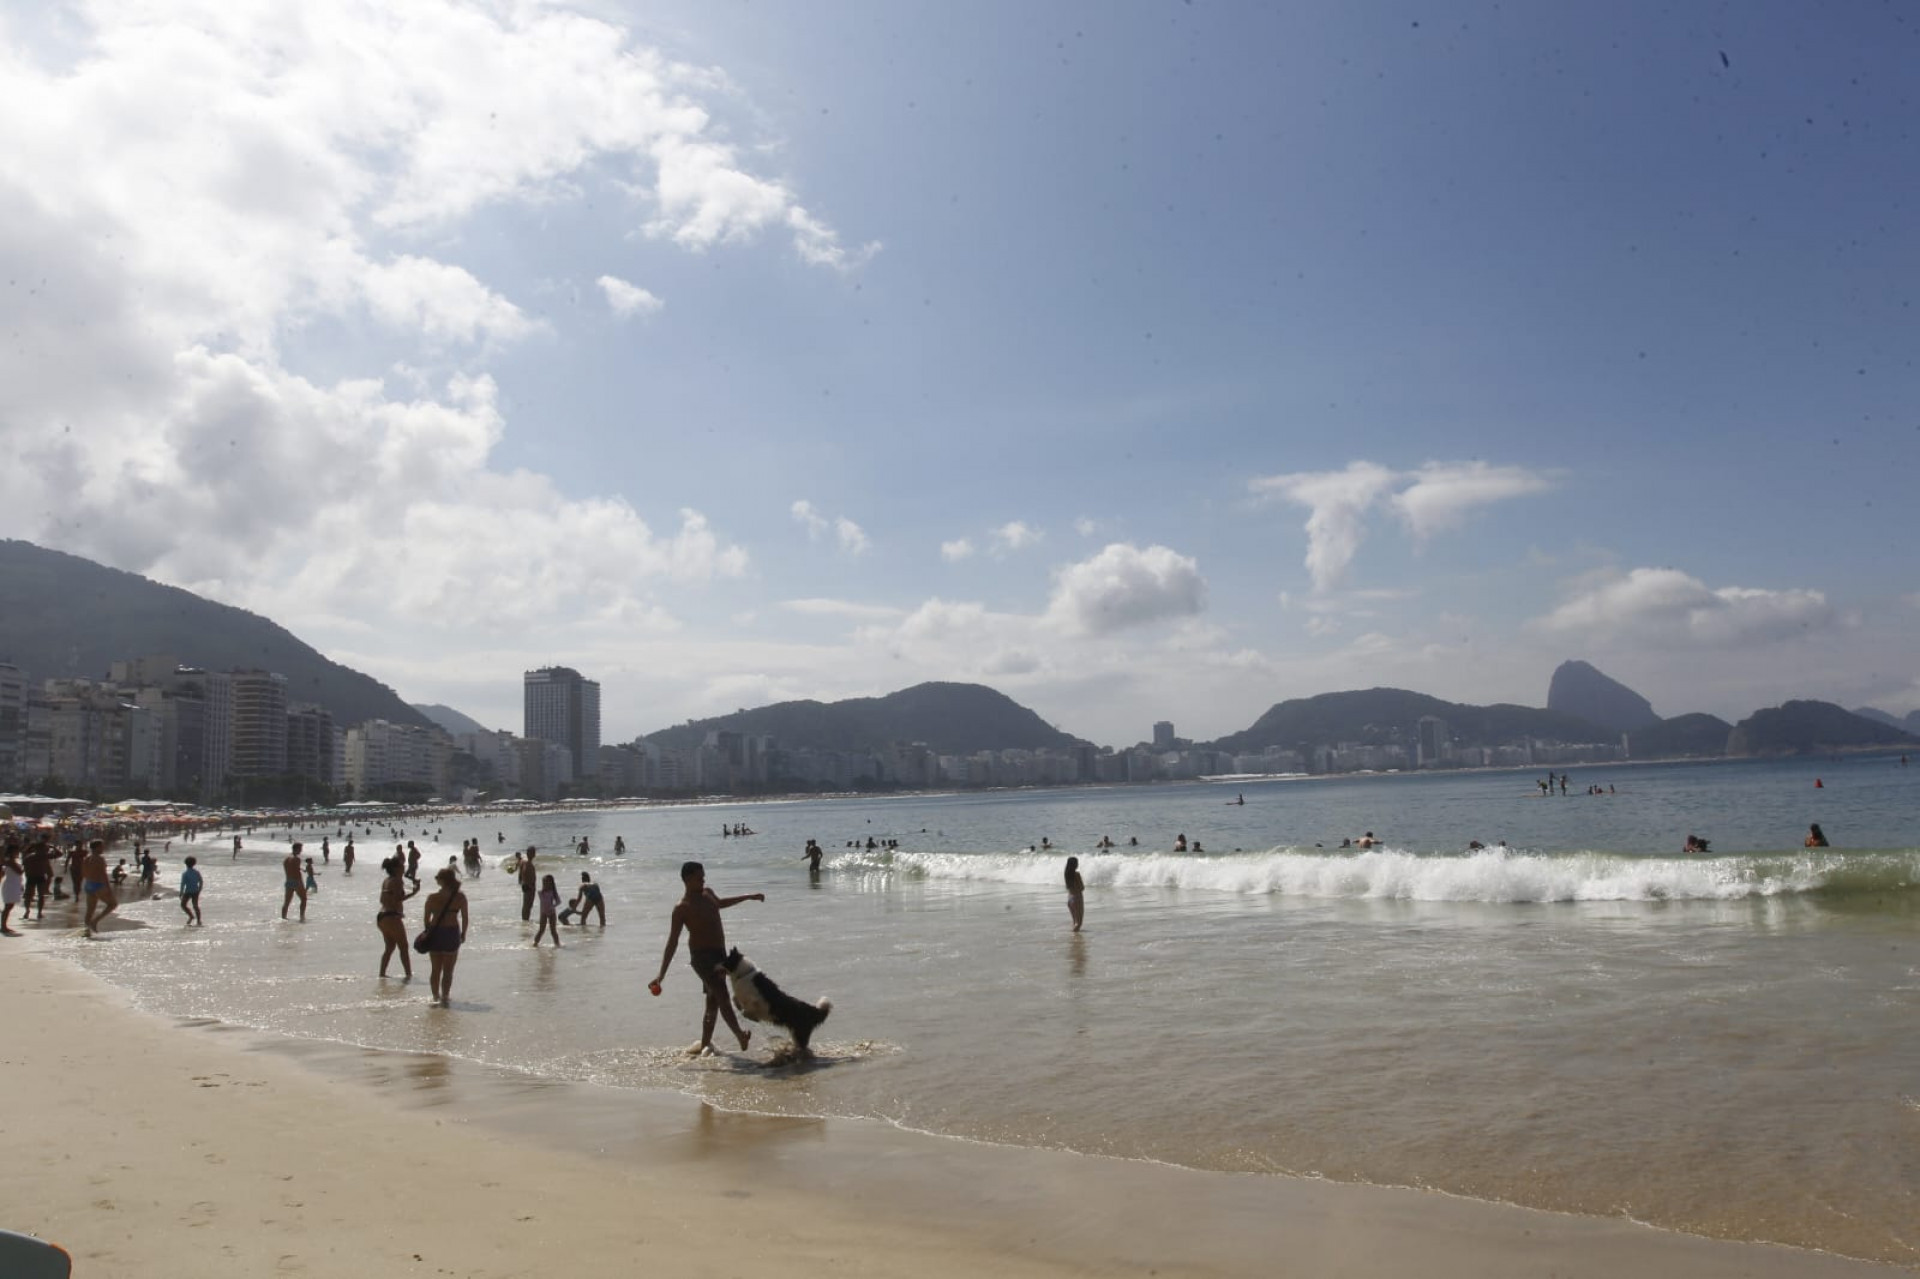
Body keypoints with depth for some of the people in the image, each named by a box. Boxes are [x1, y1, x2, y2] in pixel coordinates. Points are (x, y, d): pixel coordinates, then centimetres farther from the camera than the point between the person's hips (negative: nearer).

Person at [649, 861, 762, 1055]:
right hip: (702, 956, -8)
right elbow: (673, 941, -14)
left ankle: (705, 1045, 18)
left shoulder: (708, 894, 9)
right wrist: (661, 975, -18)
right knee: (722, 996, -21)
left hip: (719, 953, 8)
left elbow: (719, 904, 33)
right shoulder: (682, 908, -12)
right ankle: (740, 1036, -32)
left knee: (713, 1001, 10)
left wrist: (748, 897, 39)